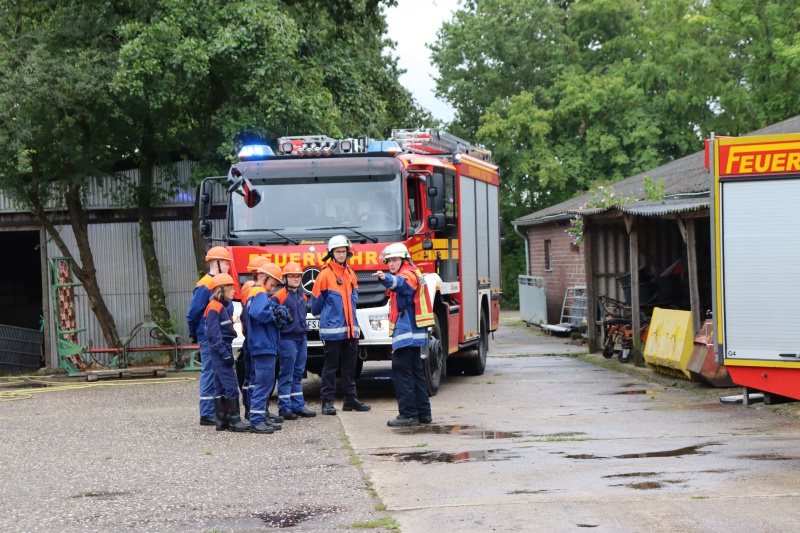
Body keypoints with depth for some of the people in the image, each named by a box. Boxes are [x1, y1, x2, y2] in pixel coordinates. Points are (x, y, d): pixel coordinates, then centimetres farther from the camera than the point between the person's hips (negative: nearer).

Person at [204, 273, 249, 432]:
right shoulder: (214, 308, -14)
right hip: (220, 349, -10)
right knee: (231, 385, -11)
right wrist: (225, 353, -22)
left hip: (224, 349, 10)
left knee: (220, 386, 10)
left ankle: (222, 420, 13)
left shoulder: (222, 307, 16)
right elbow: (213, 334, -19)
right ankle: (234, 419, -10)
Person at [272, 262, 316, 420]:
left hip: (301, 338, 8)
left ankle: (298, 405, 19)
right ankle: (284, 407, 1)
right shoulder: (279, 296, -10)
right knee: (286, 375, -3)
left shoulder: (302, 296, 14)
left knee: (298, 374, 13)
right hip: (287, 339, -8)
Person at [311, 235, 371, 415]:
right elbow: (316, 302, -1)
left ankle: (351, 400, 18)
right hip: (332, 329, -6)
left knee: (350, 366, 11)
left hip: (351, 329, 6)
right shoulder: (325, 274, -8)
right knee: (330, 366, -2)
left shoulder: (350, 274, 11)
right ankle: (327, 401, 2)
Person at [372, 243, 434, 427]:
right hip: (414, 331, 11)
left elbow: (401, 282, -37)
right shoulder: (410, 274, 22)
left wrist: (386, 278, -55)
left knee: (401, 370, -11)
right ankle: (423, 413, 19)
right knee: (415, 371, 14)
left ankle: (408, 414, -12)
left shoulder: (408, 274, -12)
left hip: (407, 331, -11)